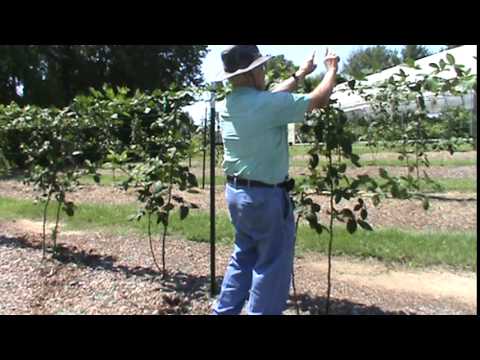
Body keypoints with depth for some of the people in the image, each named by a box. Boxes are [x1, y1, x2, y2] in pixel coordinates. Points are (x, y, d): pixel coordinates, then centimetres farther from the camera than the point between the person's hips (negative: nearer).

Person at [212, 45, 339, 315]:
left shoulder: (229, 105, 4)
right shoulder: (268, 105, -20)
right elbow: (319, 100, -9)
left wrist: (301, 74, 27)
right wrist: (333, 69, 9)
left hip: (237, 192, 9)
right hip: (266, 196, -8)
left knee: (243, 259, 22)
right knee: (271, 267, 7)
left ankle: (224, 311, 32)